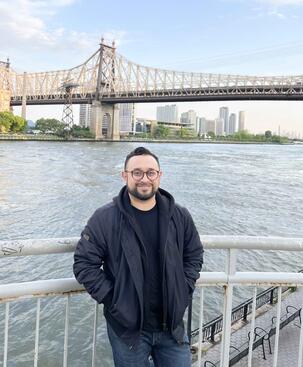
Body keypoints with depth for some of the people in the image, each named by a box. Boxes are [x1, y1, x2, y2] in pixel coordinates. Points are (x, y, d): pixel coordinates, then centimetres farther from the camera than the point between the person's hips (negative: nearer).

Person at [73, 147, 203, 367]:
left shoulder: (180, 216, -1)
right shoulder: (105, 219, -10)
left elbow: (194, 255, 11)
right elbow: (84, 263, -7)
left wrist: (183, 291, 1)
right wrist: (112, 299, -11)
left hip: (172, 325, 3)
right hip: (128, 327, -2)